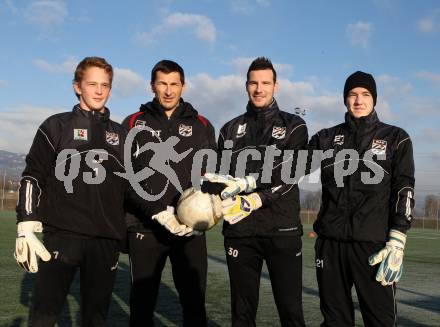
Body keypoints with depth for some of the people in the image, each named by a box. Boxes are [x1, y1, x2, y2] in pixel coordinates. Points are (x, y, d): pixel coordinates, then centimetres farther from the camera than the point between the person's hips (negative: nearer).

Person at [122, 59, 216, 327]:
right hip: (145, 228, 0)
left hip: (191, 229, 1)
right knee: (142, 303, 6)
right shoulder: (134, 123, 8)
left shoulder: (202, 125, 12)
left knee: (195, 303, 5)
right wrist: (154, 213, -9)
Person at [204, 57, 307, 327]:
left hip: (282, 229, -2)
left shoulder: (294, 126, 6)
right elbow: (217, 176, 7)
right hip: (239, 230, 3)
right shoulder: (231, 130, 15)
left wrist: (253, 200, -21)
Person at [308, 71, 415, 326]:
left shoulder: (396, 138, 7)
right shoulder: (327, 138, 14)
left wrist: (397, 242, -10)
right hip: (330, 242, 3)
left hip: (374, 244, -3)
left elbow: (404, 191, 0)